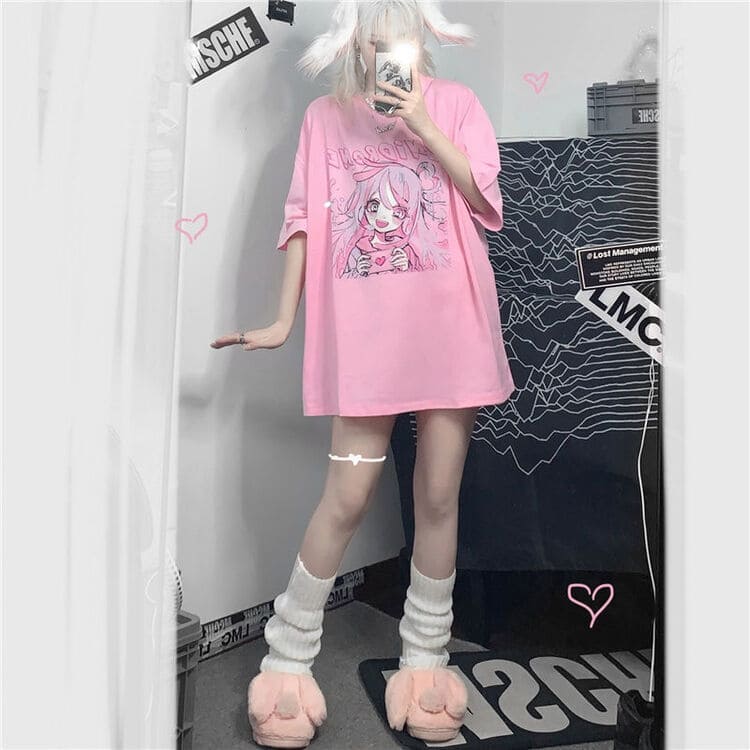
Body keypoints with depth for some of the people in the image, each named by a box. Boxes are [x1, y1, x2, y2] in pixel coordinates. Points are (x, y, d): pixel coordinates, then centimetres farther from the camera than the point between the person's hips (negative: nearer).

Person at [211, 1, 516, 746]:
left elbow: (483, 197, 1)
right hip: (367, 328, -1)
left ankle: (425, 658, 25)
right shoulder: (327, 115, 12)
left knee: (439, 494, 5)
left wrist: (422, 125, -6)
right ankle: (287, 656, 19)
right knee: (347, 495, -2)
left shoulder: (455, 103, 13)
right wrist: (283, 321, 3)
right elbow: (305, 220, 7)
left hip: (448, 322, 1)